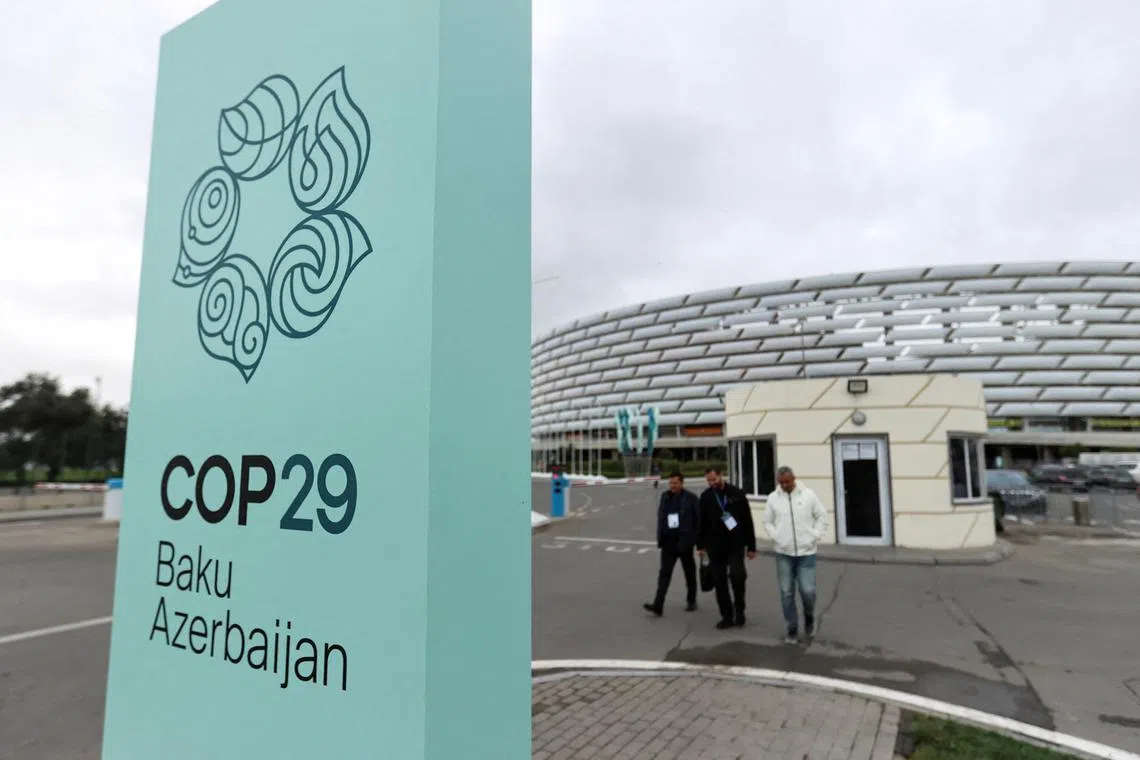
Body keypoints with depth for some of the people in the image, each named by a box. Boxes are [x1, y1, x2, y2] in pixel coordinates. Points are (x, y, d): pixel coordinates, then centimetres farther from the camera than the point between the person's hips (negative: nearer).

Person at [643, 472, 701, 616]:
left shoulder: (691, 498, -7)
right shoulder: (665, 497, 6)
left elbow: (698, 519, -7)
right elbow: (660, 517, 10)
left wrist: (696, 539, -10)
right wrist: (660, 538, 4)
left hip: (684, 541, -3)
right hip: (668, 541, 3)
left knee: (689, 573, 13)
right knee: (664, 573, -3)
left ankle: (691, 601, 30)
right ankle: (658, 605, -8)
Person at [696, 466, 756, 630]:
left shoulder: (737, 494, -4)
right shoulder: (706, 497, 2)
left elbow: (748, 521, -2)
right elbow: (702, 523, 8)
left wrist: (751, 546, -2)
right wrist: (701, 545, 5)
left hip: (736, 544, -2)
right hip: (715, 546, 3)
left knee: (736, 576, -13)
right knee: (720, 582, 4)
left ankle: (739, 610, 11)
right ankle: (727, 616, 16)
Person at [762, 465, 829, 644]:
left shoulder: (808, 494, -3)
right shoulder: (773, 498, 1)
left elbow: (822, 516, 4)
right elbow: (767, 522, 10)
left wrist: (815, 537, -3)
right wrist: (775, 537, -2)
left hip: (806, 552, -1)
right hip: (783, 553, 2)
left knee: (807, 590, -6)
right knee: (787, 593, 4)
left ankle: (809, 617, 26)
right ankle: (792, 631, 17)